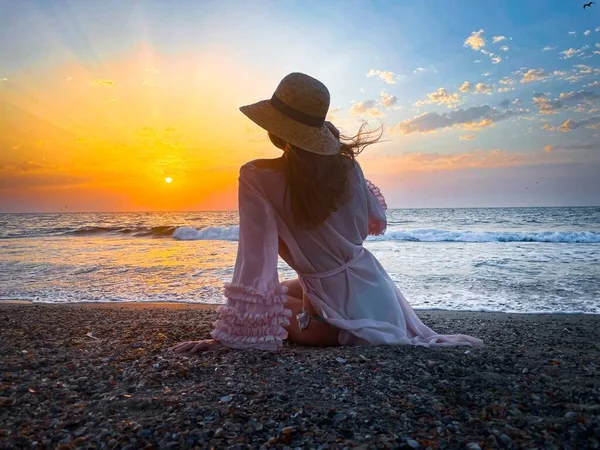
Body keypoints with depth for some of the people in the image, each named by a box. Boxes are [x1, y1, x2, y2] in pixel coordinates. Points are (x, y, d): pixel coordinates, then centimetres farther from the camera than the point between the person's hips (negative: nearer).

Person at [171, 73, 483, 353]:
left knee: (273, 300, 22)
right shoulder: (347, 166, -5)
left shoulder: (257, 178, -20)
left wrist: (230, 335, -17)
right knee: (283, 292, 30)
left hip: (340, 306, -5)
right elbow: (377, 223, 10)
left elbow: (255, 261, -23)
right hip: (373, 289, 6)